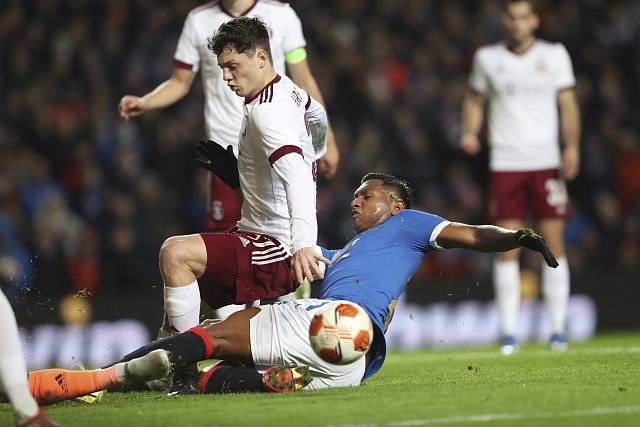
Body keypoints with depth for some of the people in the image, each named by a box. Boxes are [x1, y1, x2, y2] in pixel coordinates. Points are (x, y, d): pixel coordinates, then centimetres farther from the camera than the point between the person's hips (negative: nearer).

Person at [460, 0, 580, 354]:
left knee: (553, 243, -2)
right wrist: (469, 133, -2)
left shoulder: (554, 55, 5)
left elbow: (568, 104, 5)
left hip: (546, 162, 0)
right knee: (507, 247, -3)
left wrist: (572, 145, -8)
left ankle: (558, 328, 3)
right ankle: (509, 331, 1)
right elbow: (474, 100, 16)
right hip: (505, 162, 0)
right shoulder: (487, 58, 7)